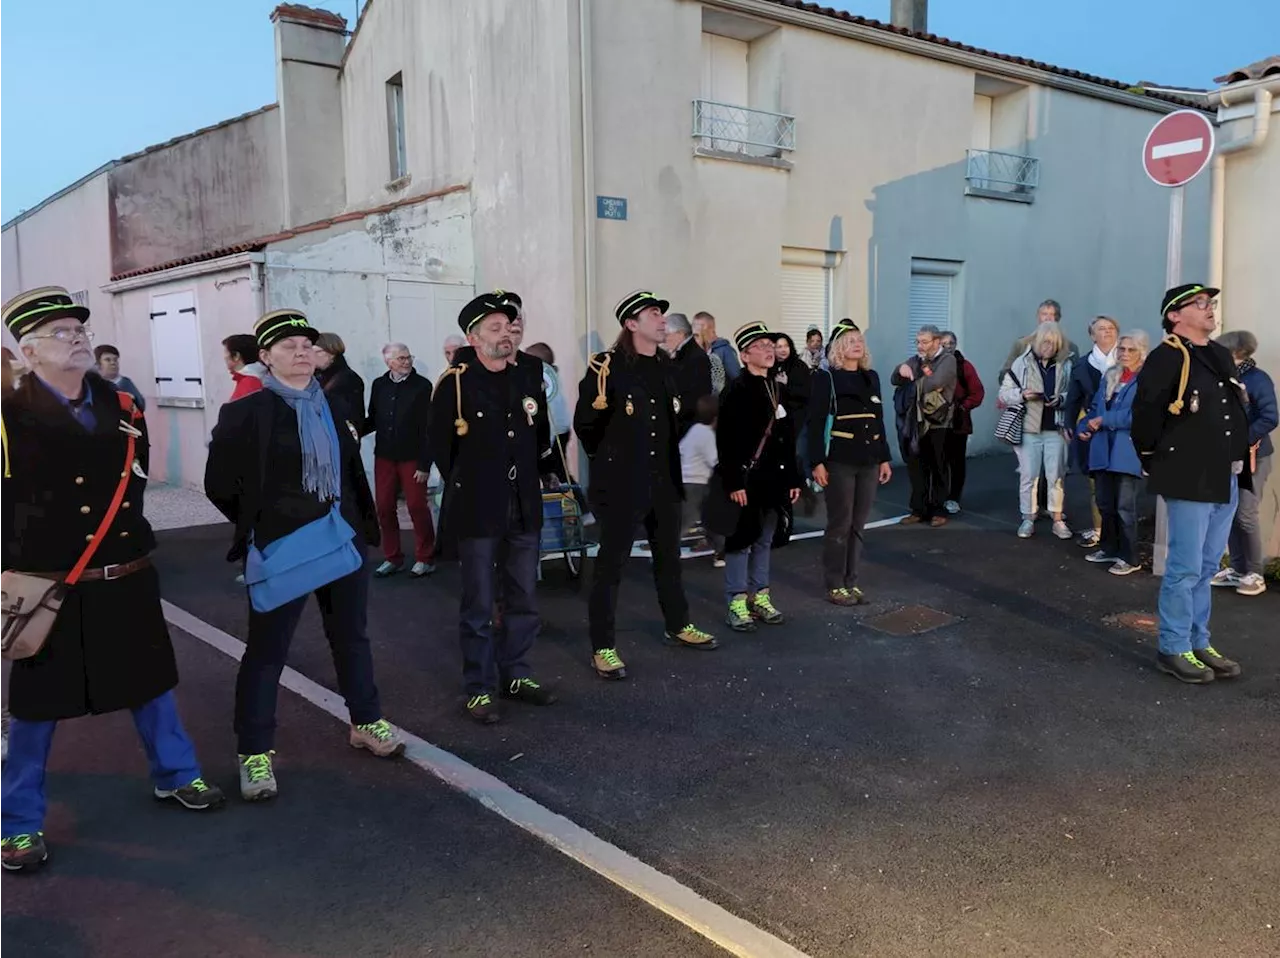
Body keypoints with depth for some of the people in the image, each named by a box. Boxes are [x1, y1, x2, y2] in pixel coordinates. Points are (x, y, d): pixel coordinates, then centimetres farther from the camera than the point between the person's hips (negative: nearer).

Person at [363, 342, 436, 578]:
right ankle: (392, 558, 21)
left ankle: (425, 558, 13)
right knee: (384, 507, 8)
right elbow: (373, 420, 9)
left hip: (412, 457, -4)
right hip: (384, 456, 4)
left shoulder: (422, 385, -6)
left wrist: (425, 463, -12)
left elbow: (428, 427, -9)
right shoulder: (379, 385, 5)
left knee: (417, 507, 1)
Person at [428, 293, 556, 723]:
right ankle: (480, 689, 14)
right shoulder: (455, 383, -9)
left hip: (524, 509, 5)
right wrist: (464, 486, 3)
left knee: (523, 599, 13)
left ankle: (516, 675, 28)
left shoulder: (527, 380, 7)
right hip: (477, 511, -5)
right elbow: (438, 442, -4)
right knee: (479, 604, 3)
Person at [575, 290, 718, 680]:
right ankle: (602, 648, 11)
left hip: (664, 480, 7)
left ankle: (678, 625, 37)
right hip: (622, 482, -6)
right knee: (611, 563, 1)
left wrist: (669, 458, 14)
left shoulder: (668, 366, 7)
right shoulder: (607, 366, -13)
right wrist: (607, 459, -1)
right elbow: (583, 424, -8)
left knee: (669, 556, 19)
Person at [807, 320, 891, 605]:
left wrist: (884, 458, 13)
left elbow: (879, 420, 17)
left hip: (868, 461, 6)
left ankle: (851, 582, 19)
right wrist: (817, 462, -16)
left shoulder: (871, 377, 13)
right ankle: (835, 586, 10)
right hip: (839, 462, -5)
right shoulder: (826, 378, -5)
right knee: (840, 524, 0)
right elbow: (815, 422, -10)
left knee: (858, 525, 9)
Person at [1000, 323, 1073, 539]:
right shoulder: (1022, 363, 0)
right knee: (1028, 476, 5)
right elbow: (1004, 393, 1)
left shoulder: (1066, 365, 2)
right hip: (1029, 429, 0)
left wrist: (1061, 399, -14)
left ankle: (1058, 519, 17)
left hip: (1055, 429, 1)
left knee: (1056, 477, 7)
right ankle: (1028, 519, 15)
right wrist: (1022, 394, -16)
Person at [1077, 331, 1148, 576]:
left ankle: (1128, 558, 6)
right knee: (1105, 503, 13)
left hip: (1127, 451, -7)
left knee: (1125, 506, -3)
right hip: (1103, 450, 7)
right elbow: (1096, 407, 20)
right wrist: (1084, 427, 4)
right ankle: (1109, 549, 27)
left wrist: (1103, 421, -15)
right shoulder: (1110, 376, 16)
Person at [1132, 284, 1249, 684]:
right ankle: (1174, 649, 9)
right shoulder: (1167, 357, -12)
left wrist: (1239, 462, 15)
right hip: (1190, 481, -8)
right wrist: (1156, 463, -6)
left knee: (1206, 568, 15)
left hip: (1227, 480, 8)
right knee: (1185, 569, -2)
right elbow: (1145, 413, -15)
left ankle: (1199, 643, 25)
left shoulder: (1222, 356, 15)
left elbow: (1237, 413, 21)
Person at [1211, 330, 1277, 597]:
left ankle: (1255, 574, 6)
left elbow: (1270, 418, -18)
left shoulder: (1257, 379, -12)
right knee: (1230, 513, 8)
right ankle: (1237, 569, 18)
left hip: (1253, 456, -6)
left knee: (1246, 514, -5)